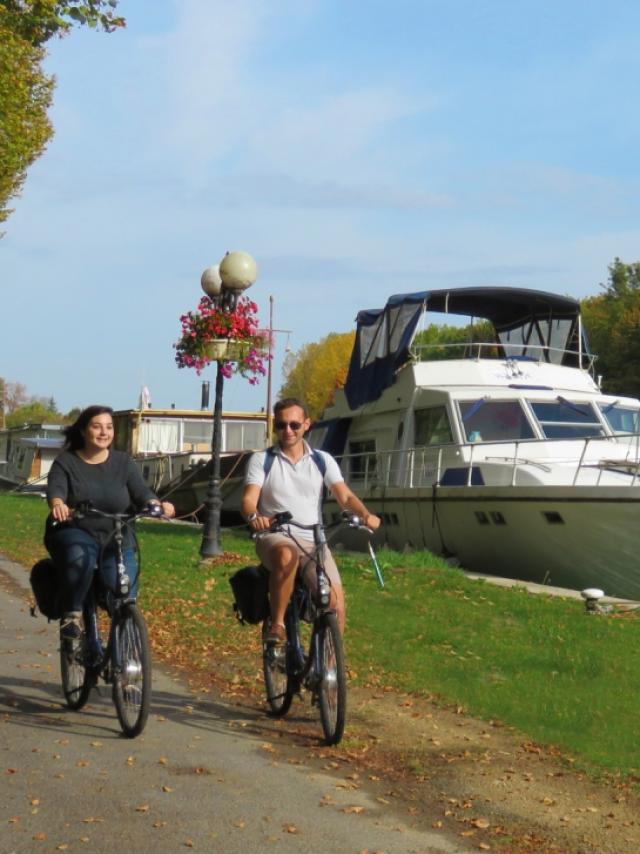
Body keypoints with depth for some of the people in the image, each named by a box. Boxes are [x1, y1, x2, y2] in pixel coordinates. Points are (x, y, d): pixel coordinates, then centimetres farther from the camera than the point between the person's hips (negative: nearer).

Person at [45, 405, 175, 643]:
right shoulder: (66, 462, 1)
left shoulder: (123, 462, 7)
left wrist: (158, 505, -30)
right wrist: (58, 505, -43)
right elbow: (55, 489, -17)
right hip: (74, 532, -2)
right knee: (80, 558, -38)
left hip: (115, 537, 2)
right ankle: (71, 614, -19)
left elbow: (140, 492, -6)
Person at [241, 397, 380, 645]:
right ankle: (277, 625, -25)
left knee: (336, 603, -17)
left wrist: (365, 515, -21)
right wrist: (254, 516, -31)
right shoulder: (261, 460, 6)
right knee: (286, 555, -40)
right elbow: (248, 499, -6)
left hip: (313, 542, 3)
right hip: (274, 537, -2)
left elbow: (345, 496, 1)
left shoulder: (322, 460, 11)